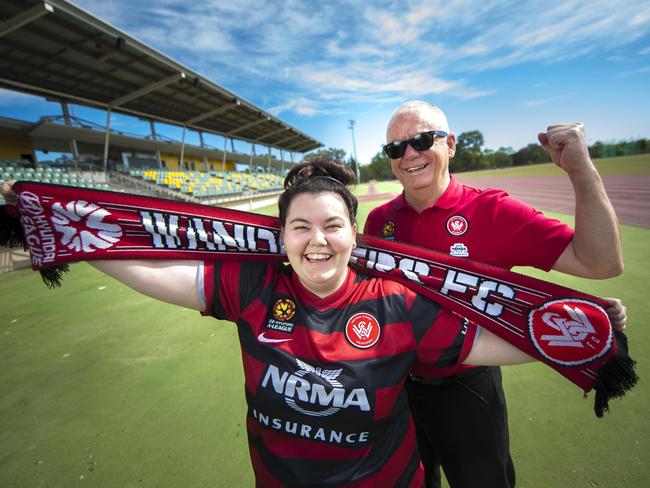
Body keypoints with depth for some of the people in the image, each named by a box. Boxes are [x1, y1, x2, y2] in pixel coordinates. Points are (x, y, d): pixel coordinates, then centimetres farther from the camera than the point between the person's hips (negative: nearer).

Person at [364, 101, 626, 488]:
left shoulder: (493, 211, -16)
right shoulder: (378, 220, -7)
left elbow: (600, 263, -21)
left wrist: (581, 171, -29)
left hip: (466, 389, -2)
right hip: (395, 385, 3)